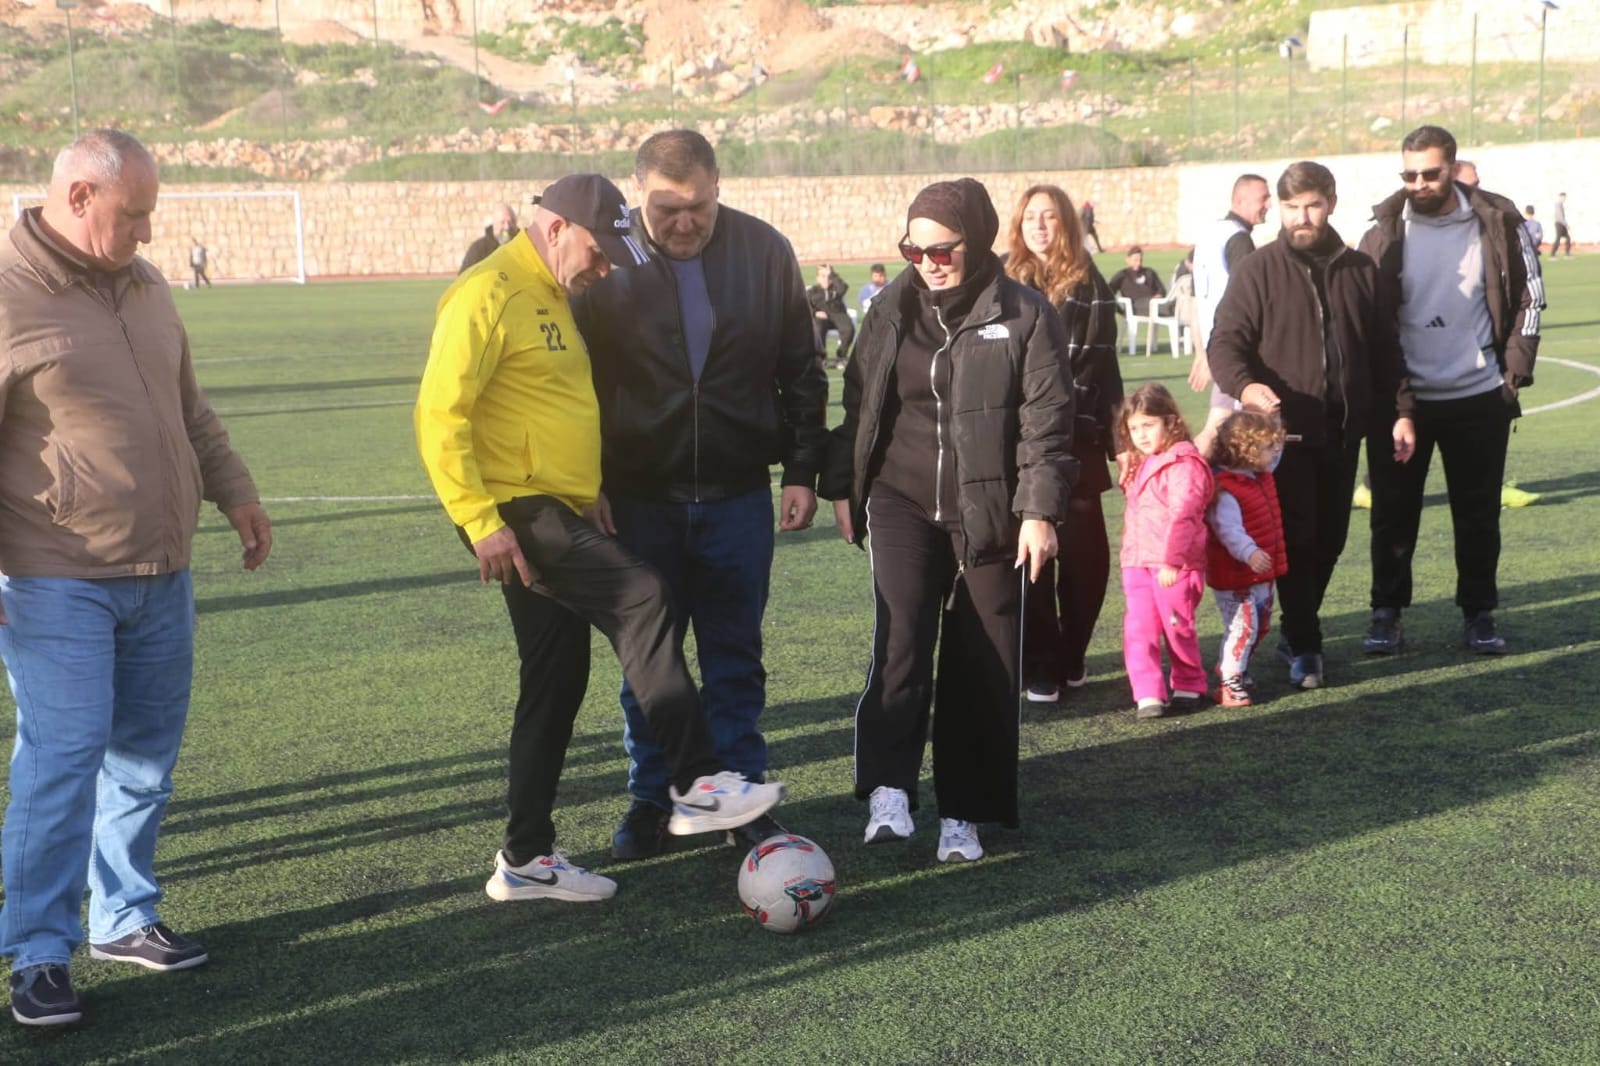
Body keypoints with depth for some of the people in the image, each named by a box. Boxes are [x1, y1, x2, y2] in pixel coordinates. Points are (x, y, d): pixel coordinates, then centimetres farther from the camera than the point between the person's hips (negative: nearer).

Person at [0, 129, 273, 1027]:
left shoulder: (146, 285, 10)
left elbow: (191, 407, 22)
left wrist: (235, 491, 18)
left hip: (163, 575, 7)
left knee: (147, 756, 14)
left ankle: (127, 917, 28)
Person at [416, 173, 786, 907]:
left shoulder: (552, 296, 17)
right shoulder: (488, 295, -12)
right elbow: (440, 414, -19)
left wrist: (595, 497, 21)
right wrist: (480, 520, -23)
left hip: (556, 511, 10)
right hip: (515, 513, -10)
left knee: (557, 681, 10)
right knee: (641, 598, -21)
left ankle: (525, 859, 19)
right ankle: (698, 784, -17)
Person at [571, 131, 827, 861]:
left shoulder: (764, 252, -4)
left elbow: (801, 371, 4)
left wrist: (801, 470, 0)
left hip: (737, 495, 1)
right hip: (640, 499, 0)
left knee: (736, 660, 10)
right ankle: (649, 799, 24)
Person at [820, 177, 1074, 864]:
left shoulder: (1025, 316, -3)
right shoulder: (891, 310, 7)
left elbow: (1047, 420, -6)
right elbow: (858, 400, 14)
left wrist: (1040, 509, -11)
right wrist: (842, 487, 13)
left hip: (989, 511, -1)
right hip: (901, 503, 2)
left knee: (983, 665, 3)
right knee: (901, 638, -17)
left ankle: (963, 812, 14)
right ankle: (888, 791, -18)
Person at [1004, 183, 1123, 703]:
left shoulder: (1088, 285, 6)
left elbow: (1094, 365, 0)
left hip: (1074, 436, 0)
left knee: (1082, 550, 1)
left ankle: (1070, 656, 16)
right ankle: (1040, 664, 4)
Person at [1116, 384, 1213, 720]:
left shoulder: (1184, 463, -12)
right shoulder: (1140, 465, 17)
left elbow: (1182, 514, -20)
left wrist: (1171, 561, -25)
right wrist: (1130, 557, 13)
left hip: (1174, 566, -7)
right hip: (1138, 564, 7)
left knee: (1178, 628, 5)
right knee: (1139, 630, -2)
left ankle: (1189, 686, 23)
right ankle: (1148, 695, -3)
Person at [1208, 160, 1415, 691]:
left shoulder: (1360, 271, 10)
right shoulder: (1258, 271, -3)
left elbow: (1384, 349, 14)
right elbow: (1225, 343, -10)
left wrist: (1400, 411, 8)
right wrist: (1245, 386, -29)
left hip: (1343, 432, 4)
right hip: (1284, 432, -4)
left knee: (1329, 540, 11)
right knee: (1297, 540, -4)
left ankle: (1298, 630, 28)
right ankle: (1304, 647, 5)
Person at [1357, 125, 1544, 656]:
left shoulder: (1497, 222, -5)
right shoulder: (1385, 232, -5)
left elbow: (1528, 297, 3)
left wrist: (1514, 373, -2)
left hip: (1479, 398, 0)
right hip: (1402, 398, 0)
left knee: (1479, 514, 9)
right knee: (1394, 512, 6)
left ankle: (1479, 613, 23)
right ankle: (1386, 612, 19)